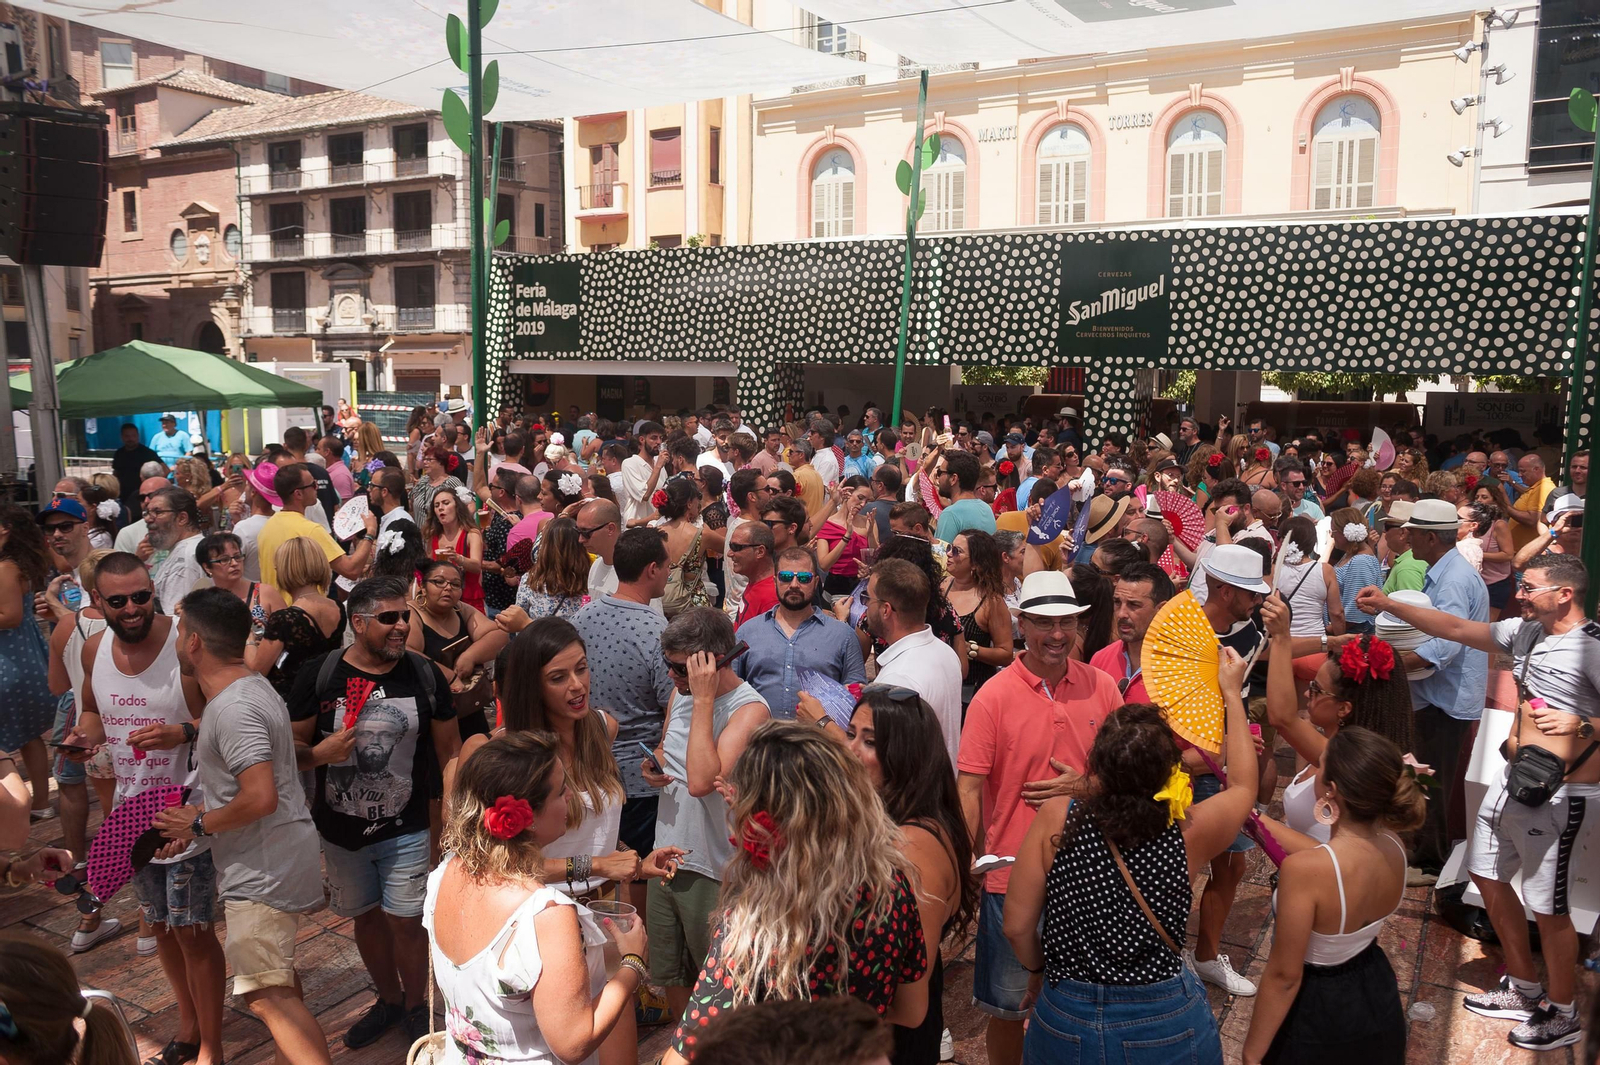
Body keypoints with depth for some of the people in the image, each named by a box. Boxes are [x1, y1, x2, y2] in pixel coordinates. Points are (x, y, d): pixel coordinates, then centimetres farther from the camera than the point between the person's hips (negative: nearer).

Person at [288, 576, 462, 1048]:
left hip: (405, 828, -1)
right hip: (340, 829, 2)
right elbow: (292, 745, -2)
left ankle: (416, 1006, 26)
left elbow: (449, 750, 1)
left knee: (405, 920, 0)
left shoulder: (425, 676, -6)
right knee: (366, 917, 17)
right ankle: (389, 1000, 40)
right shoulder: (319, 675, -8)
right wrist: (317, 754, -24)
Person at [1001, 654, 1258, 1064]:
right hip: (1167, 1026, 1)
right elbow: (1244, 785, 6)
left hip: (1067, 1019, -1)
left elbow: (1017, 927, -13)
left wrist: (1036, 971, 8)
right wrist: (1232, 695, 13)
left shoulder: (1055, 818, -21)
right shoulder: (1190, 832, -17)